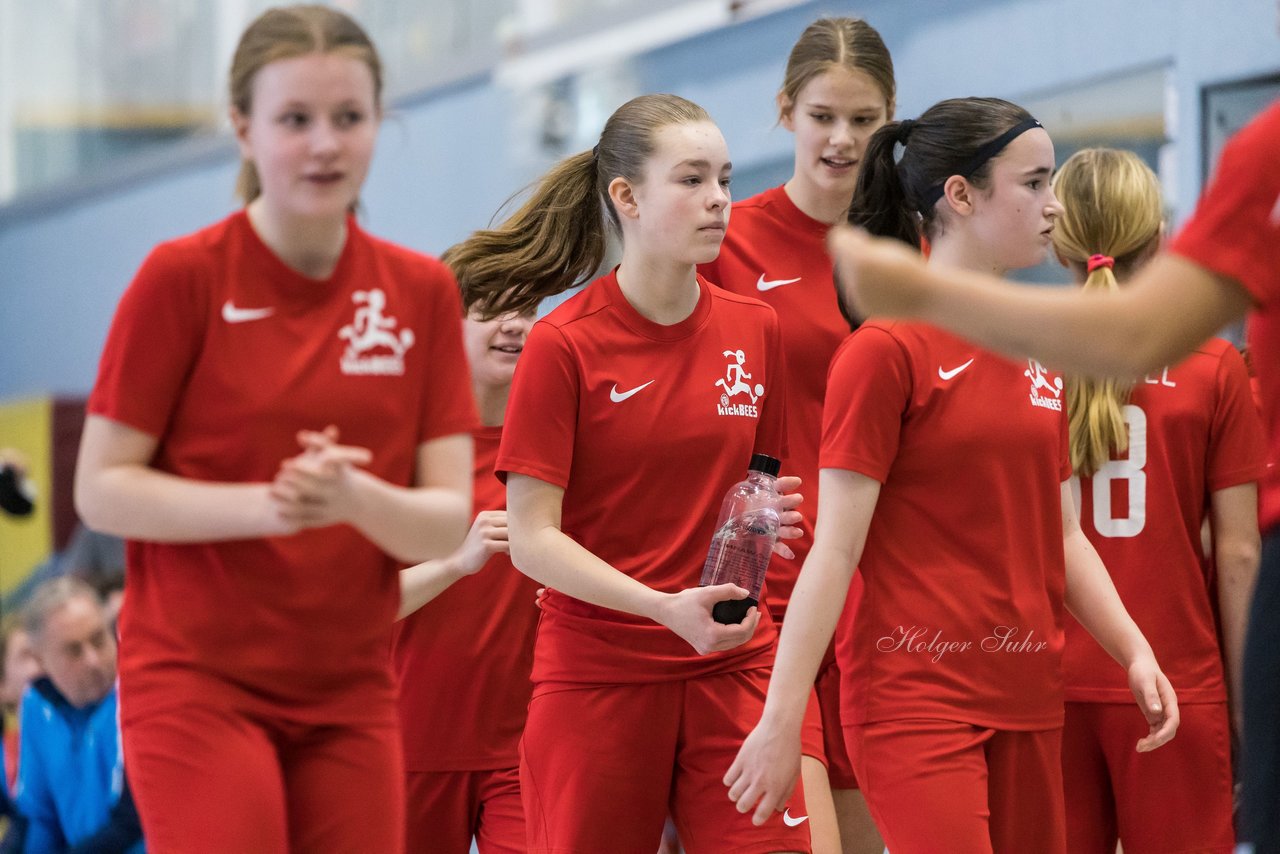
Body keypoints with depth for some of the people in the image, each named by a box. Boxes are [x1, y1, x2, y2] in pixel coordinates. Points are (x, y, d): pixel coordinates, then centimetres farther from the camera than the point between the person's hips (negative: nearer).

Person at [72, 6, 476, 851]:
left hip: (352, 695, 4)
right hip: (198, 685, -4)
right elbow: (102, 490, -6)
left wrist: (354, 496, -21)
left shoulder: (422, 291, 4)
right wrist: (265, 504, -21)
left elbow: (449, 522, 1)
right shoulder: (182, 276, -6)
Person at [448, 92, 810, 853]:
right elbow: (532, 538, -10)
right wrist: (665, 607, -21)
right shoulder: (564, 345, -6)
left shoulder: (754, 331, 7)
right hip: (596, 671, -3)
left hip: (732, 665, 3)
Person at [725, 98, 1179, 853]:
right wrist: (781, 720, -13)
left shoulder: (1038, 352, 12)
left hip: (1029, 697, 7)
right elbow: (835, 549, -11)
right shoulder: (887, 350, -9)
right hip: (918, 697, -7)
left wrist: (1136, 652, 8)